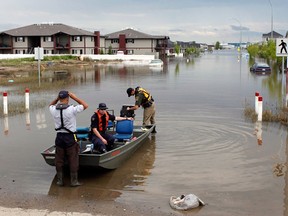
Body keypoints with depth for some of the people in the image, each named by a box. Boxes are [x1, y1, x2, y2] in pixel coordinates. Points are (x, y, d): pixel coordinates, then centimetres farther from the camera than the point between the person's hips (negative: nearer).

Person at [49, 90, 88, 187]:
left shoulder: (54, 110, -4)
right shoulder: (72, 109, -17)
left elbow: (50, 105, 22)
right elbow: (85, 105, -4)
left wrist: (57, 98, 8)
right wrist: (74, 97, -4)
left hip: (59, 137, 4)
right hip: (70, 137, -4)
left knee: (59, 160, 13)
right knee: (73, 160, 6)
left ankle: (59, 180, 21)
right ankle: (74, 181, 11)